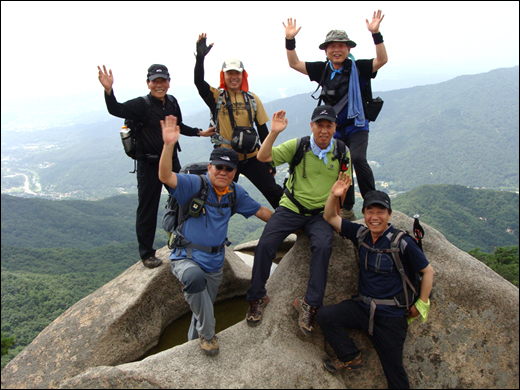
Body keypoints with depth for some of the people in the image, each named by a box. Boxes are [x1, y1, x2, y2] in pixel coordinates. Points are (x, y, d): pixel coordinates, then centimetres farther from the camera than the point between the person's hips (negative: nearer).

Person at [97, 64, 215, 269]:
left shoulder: (172, 102, 5)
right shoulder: (142, 105, -13)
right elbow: (116, 110, -29)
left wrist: (200, 132, 18)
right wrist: (108, 90, -45)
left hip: (172, 160, 6)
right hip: (149, 165, -6)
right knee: (147, 209, 0)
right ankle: (146, 253, 14)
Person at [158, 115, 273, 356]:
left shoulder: (235, 193, 4)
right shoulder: (195, 184, -14)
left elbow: (260, 211, 15)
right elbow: (165, 177, -30)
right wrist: (169, 145, -44)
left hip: (214, 263, 5)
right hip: (186, 257, -5)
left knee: (203, 310, 18)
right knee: (195, 277, -39)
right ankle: (207, 335, -16)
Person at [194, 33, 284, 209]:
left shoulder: (252, 99, 6)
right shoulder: (216, 96, 0)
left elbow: (263, 131, 7)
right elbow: (199, 82, -19)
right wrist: (200, 57, -34)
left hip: (252, 157, 2)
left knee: (274, 192, 3)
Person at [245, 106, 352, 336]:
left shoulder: (342, 152, 4)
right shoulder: (298, 146, -3)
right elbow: (263, 157, -11)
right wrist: (274, 133, -25)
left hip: (321, 213, 1)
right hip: (291, 208, 0)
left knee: (323, 246, -29)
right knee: (265, 244, -19)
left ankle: (310, 304, -16)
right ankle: (257, 298, 2)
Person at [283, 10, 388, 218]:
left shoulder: (358, 68, -7)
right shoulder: (323, 69, 3)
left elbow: (382, 60, -20)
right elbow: (294, 64, 3)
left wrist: (375, 34, -30)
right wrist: (290, 40, -9)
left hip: (357, 126, -4)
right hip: (334, 129, 4)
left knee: (357, 158, -27)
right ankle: (346, 209, 22)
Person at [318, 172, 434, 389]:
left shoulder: (402, 243, -16)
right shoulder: (361, 234, -2)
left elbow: (428, 271, -5)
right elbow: (330, 218, 2)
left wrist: (421, 305, -2)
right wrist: (334, 195, -17)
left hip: (390, 316, -4)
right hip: (362, 307, 4)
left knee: (394, 370, 4)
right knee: (325, 316, -16)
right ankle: (351, 357, 7)